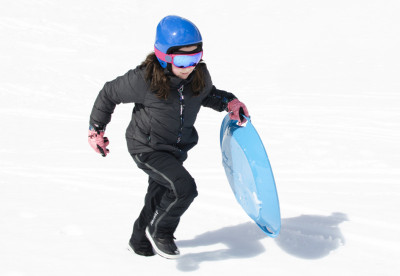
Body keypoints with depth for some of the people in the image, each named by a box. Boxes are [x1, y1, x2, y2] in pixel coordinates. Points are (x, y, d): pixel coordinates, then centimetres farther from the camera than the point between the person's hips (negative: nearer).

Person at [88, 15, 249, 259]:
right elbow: (109, 94, -13)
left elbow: (208, 93, 11)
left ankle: (141, 242, 50)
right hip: (147, 148, -6)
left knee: (160, 197, 24)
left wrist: (229, 102, -8)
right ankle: (159, 231, 3)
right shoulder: (144, 80, -29)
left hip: (177, 147, 6)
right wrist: (96, 130, -3)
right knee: (184, 188, -24)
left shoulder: (199, 75, -14)